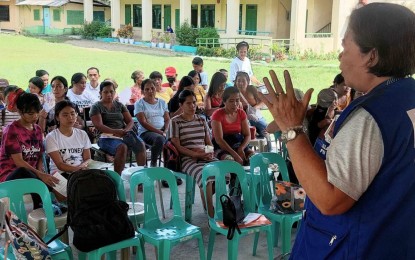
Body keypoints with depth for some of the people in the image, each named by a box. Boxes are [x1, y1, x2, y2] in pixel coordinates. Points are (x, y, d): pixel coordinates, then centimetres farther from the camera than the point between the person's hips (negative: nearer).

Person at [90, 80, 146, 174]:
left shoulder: (119, 105, 19)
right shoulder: (96, 107, 5)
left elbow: (130, 121, 13)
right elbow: (99, 126, -10)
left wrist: (126, 130, -11)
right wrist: (115, 131, -26)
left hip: (124, 135, 4)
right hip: (107, 137, -4)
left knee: (141, 145, -25)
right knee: (122, 147, -36)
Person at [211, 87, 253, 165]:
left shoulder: (241, 113, 8)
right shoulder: (217, 115, -8)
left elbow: (247, 135, 6)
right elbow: (219, 139, -16)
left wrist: (241, 148, -15)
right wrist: (235, 155, -25)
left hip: (240, 145, 5)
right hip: (222, 148, -5)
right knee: (230, 160, -37)